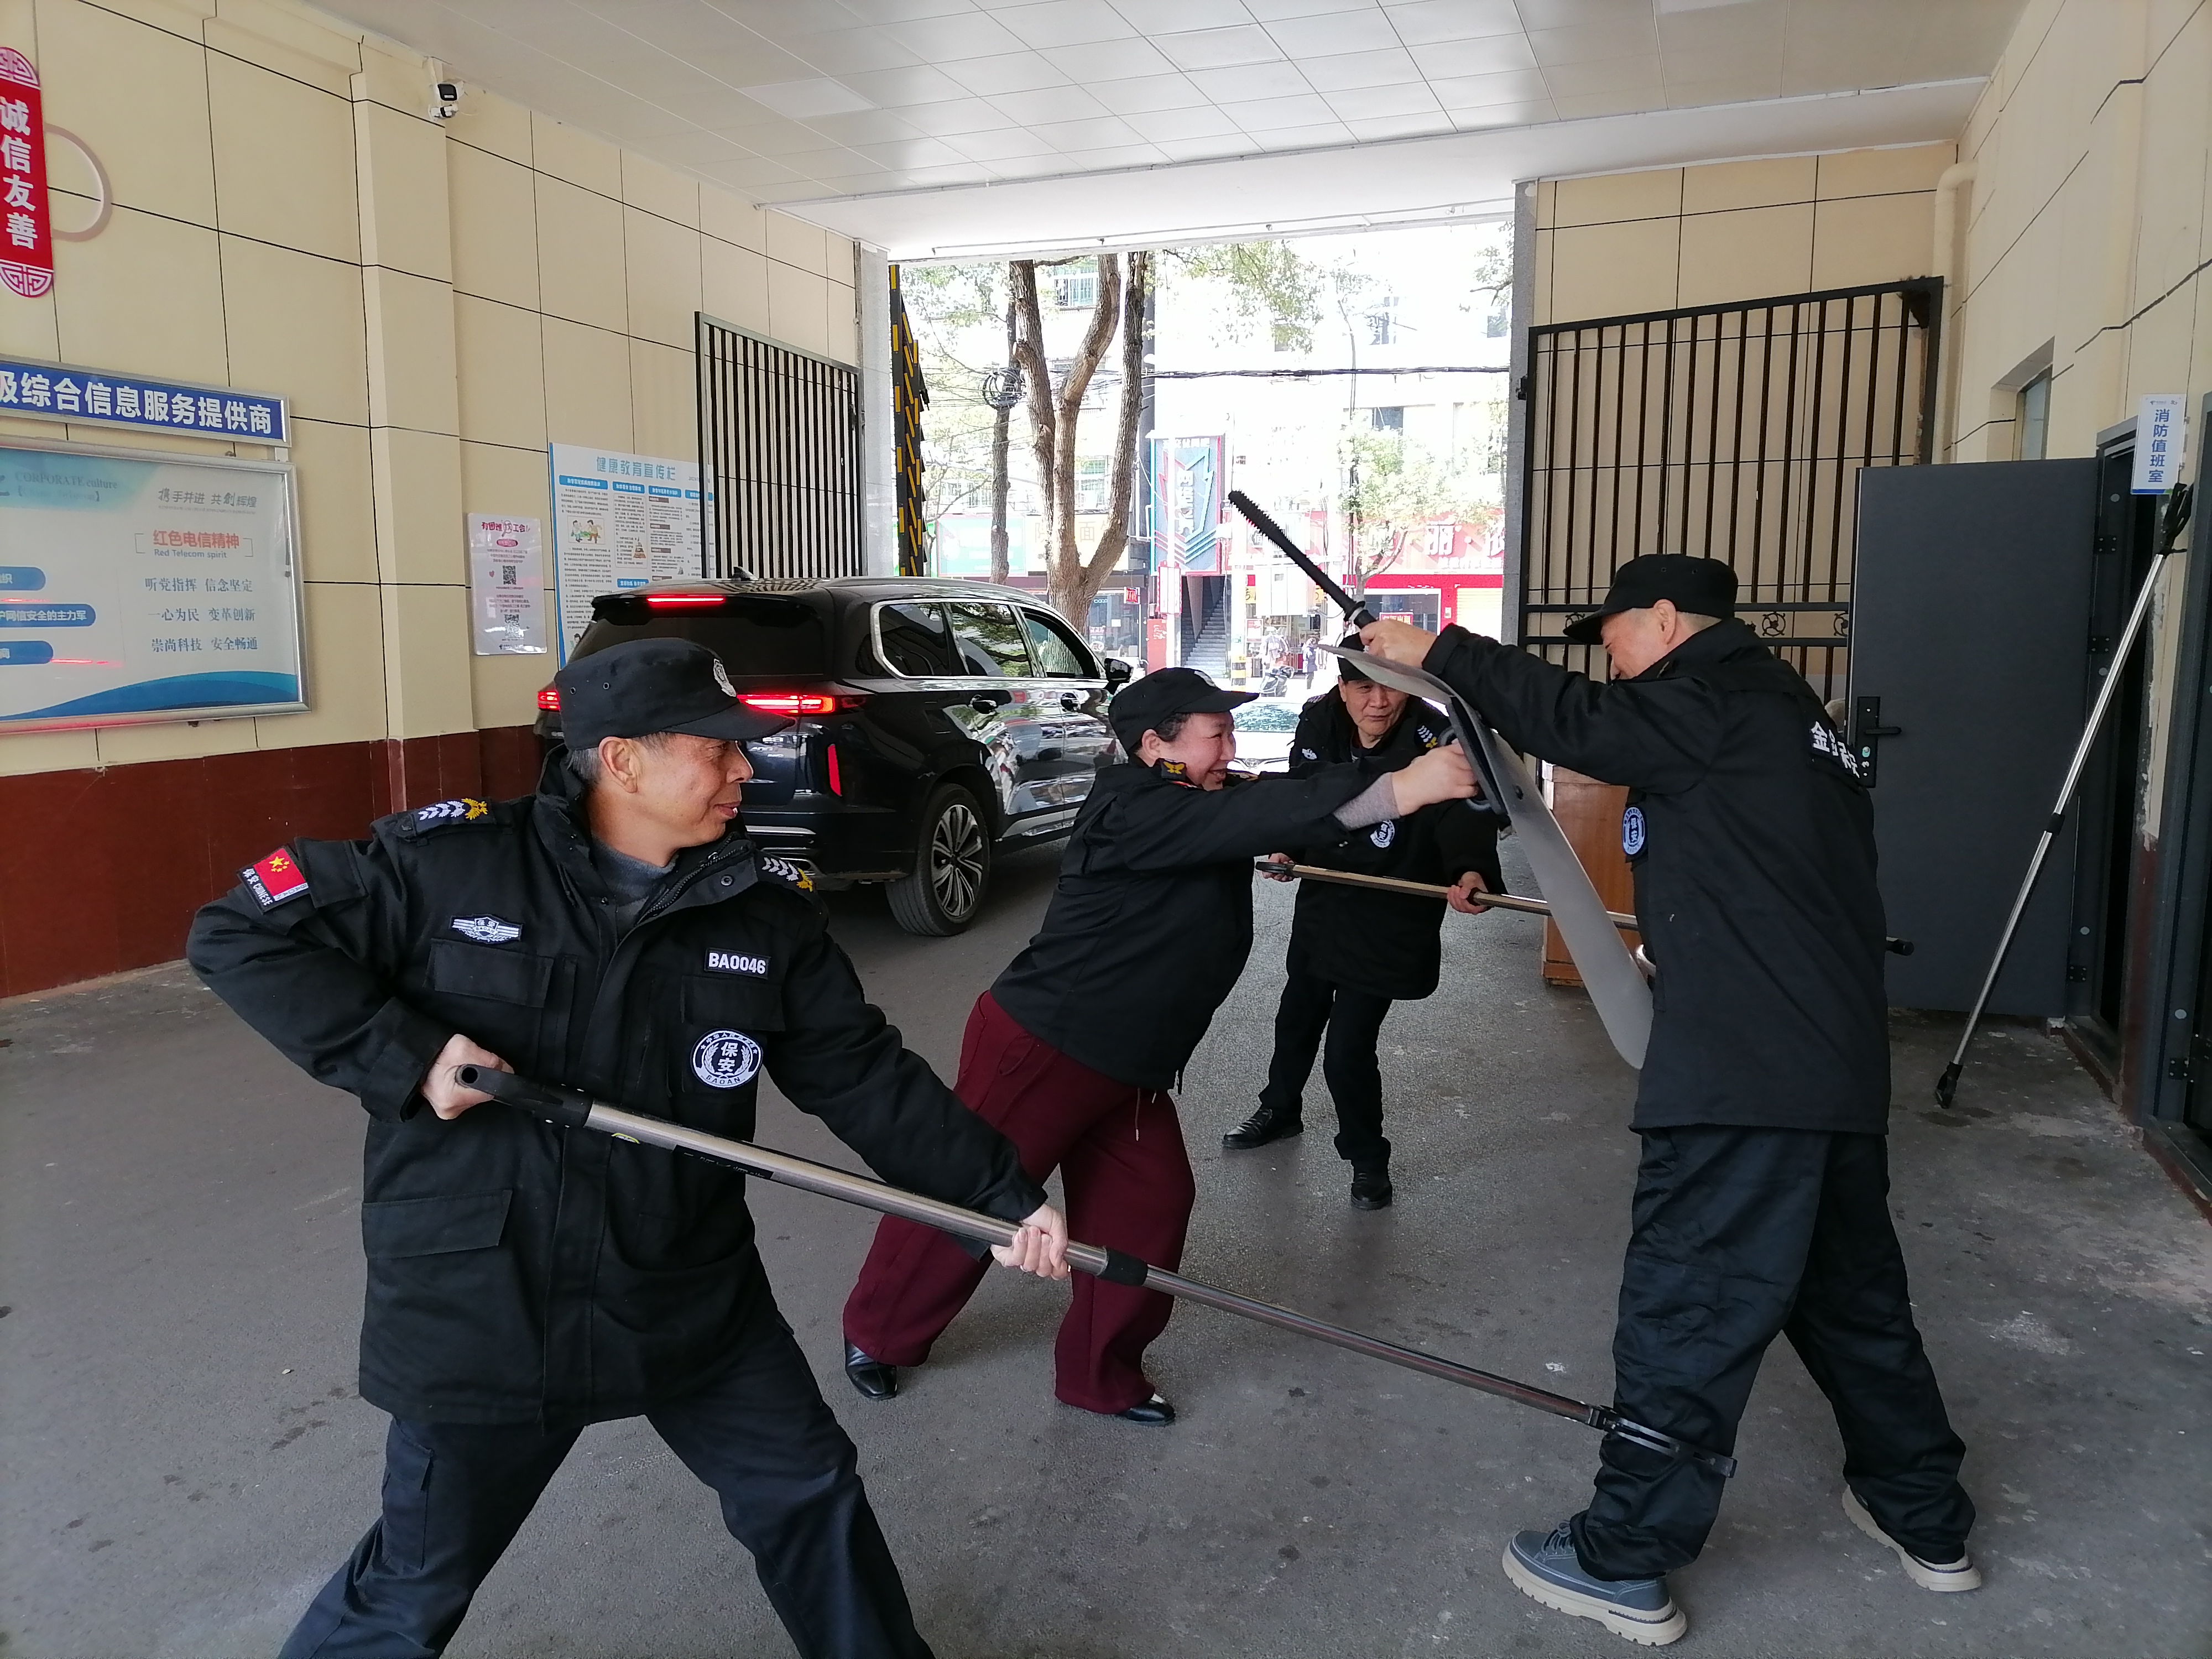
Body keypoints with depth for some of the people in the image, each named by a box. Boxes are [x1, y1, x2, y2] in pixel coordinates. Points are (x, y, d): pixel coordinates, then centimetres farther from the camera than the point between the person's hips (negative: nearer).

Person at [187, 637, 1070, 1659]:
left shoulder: (767, 911, -5)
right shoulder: (447, 860, -13)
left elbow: (867, 1077, -3)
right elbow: (238, 935, -7)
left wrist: (1005, 1196, -10)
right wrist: (404, 1055, -19)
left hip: (693, 1298, 3)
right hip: (480, 1309, -3)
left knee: (810, 1496, 16)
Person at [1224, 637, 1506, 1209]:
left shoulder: (1434, 739, -25)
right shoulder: (1318, 722, -9)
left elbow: (1464, 811, -41)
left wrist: (1472, 869, -60)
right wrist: (1288, 846, -3)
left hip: (1389, 921, -6)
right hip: (1321, 903, 6)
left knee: (1348, 1049, -7)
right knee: (1297, 1017, 25)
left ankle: (1368, 1159, 21)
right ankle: (1280, 1110, 53)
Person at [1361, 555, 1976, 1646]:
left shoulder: (1717, 704, -9)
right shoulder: (1778, 710, 19)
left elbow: (1570, 720, -13)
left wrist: (1437, 650, -4)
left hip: (1745, 1075, -10)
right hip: (1840, 1065, 10)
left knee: (1686, 1312, -1)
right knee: (1853, 1293, 23)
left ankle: (1624, 1564, 10)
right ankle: (1926, 1519, 39)